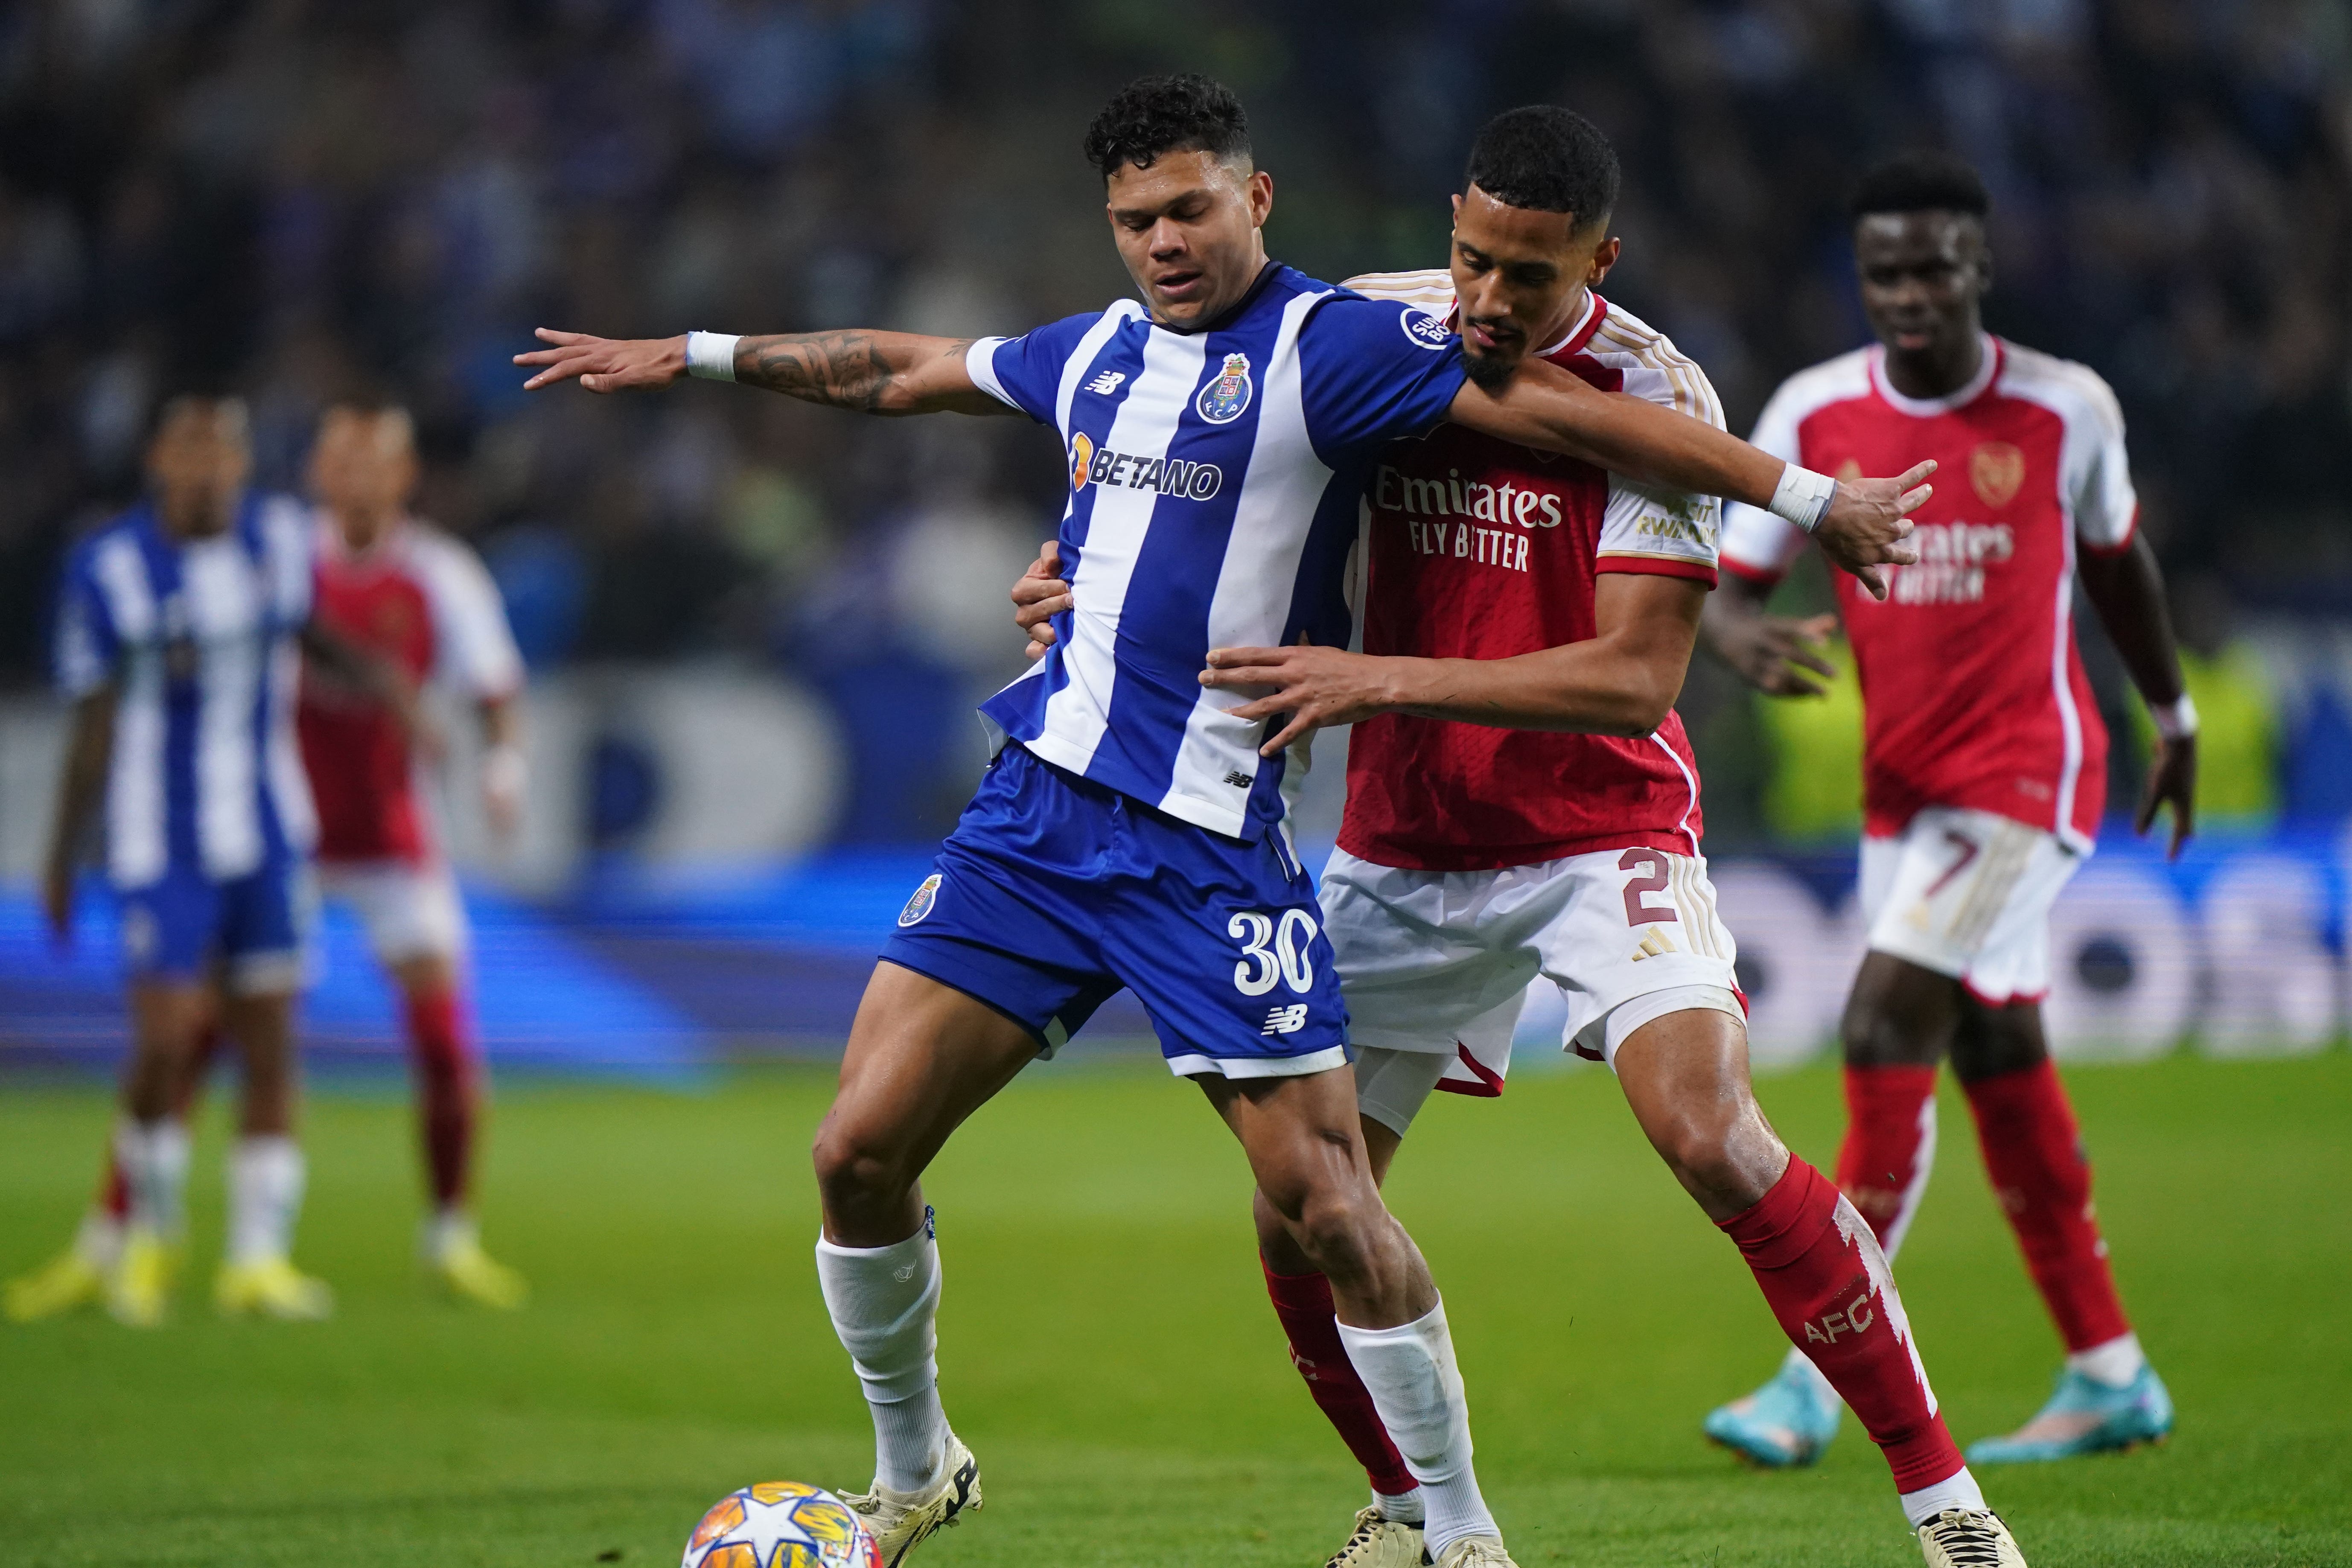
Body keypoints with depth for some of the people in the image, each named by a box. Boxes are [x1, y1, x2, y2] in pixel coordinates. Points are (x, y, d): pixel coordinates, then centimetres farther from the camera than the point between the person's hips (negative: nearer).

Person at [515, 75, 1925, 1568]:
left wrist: (1802, 491, -16)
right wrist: (693, 355, 37)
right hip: (1038, 800, 6)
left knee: (1325, 1198, -10)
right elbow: (908, 368, 31)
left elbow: (1557, 410, -11)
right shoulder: (1096, 354, 14)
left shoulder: (1327, 345, -7)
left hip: (1211, 840, -6)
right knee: (861, 1150, -1)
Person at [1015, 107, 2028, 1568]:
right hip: (1402, 846, 5)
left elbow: (1635, 678, -24)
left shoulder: (1653, 394, -17)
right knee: (1298, 1223, 0)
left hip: (1604, 833, -4)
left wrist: (1378, 681, -28)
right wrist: (1092, 568, -4)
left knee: (1712, 1137, -25)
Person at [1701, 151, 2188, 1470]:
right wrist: (1741, 634, -24)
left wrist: (2174, 714, 23)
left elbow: (2118, 558, 11)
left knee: (1887, 1029, -17)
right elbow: (1730, 582, 0)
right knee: (1999, 1060, 11)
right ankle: (2111, 1375, 22)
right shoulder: (1815, 415, -1)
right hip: (1901, 784, 5)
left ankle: (1819, 1373, -16)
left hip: (2026, 776, -5)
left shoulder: (2067, 410, -6)